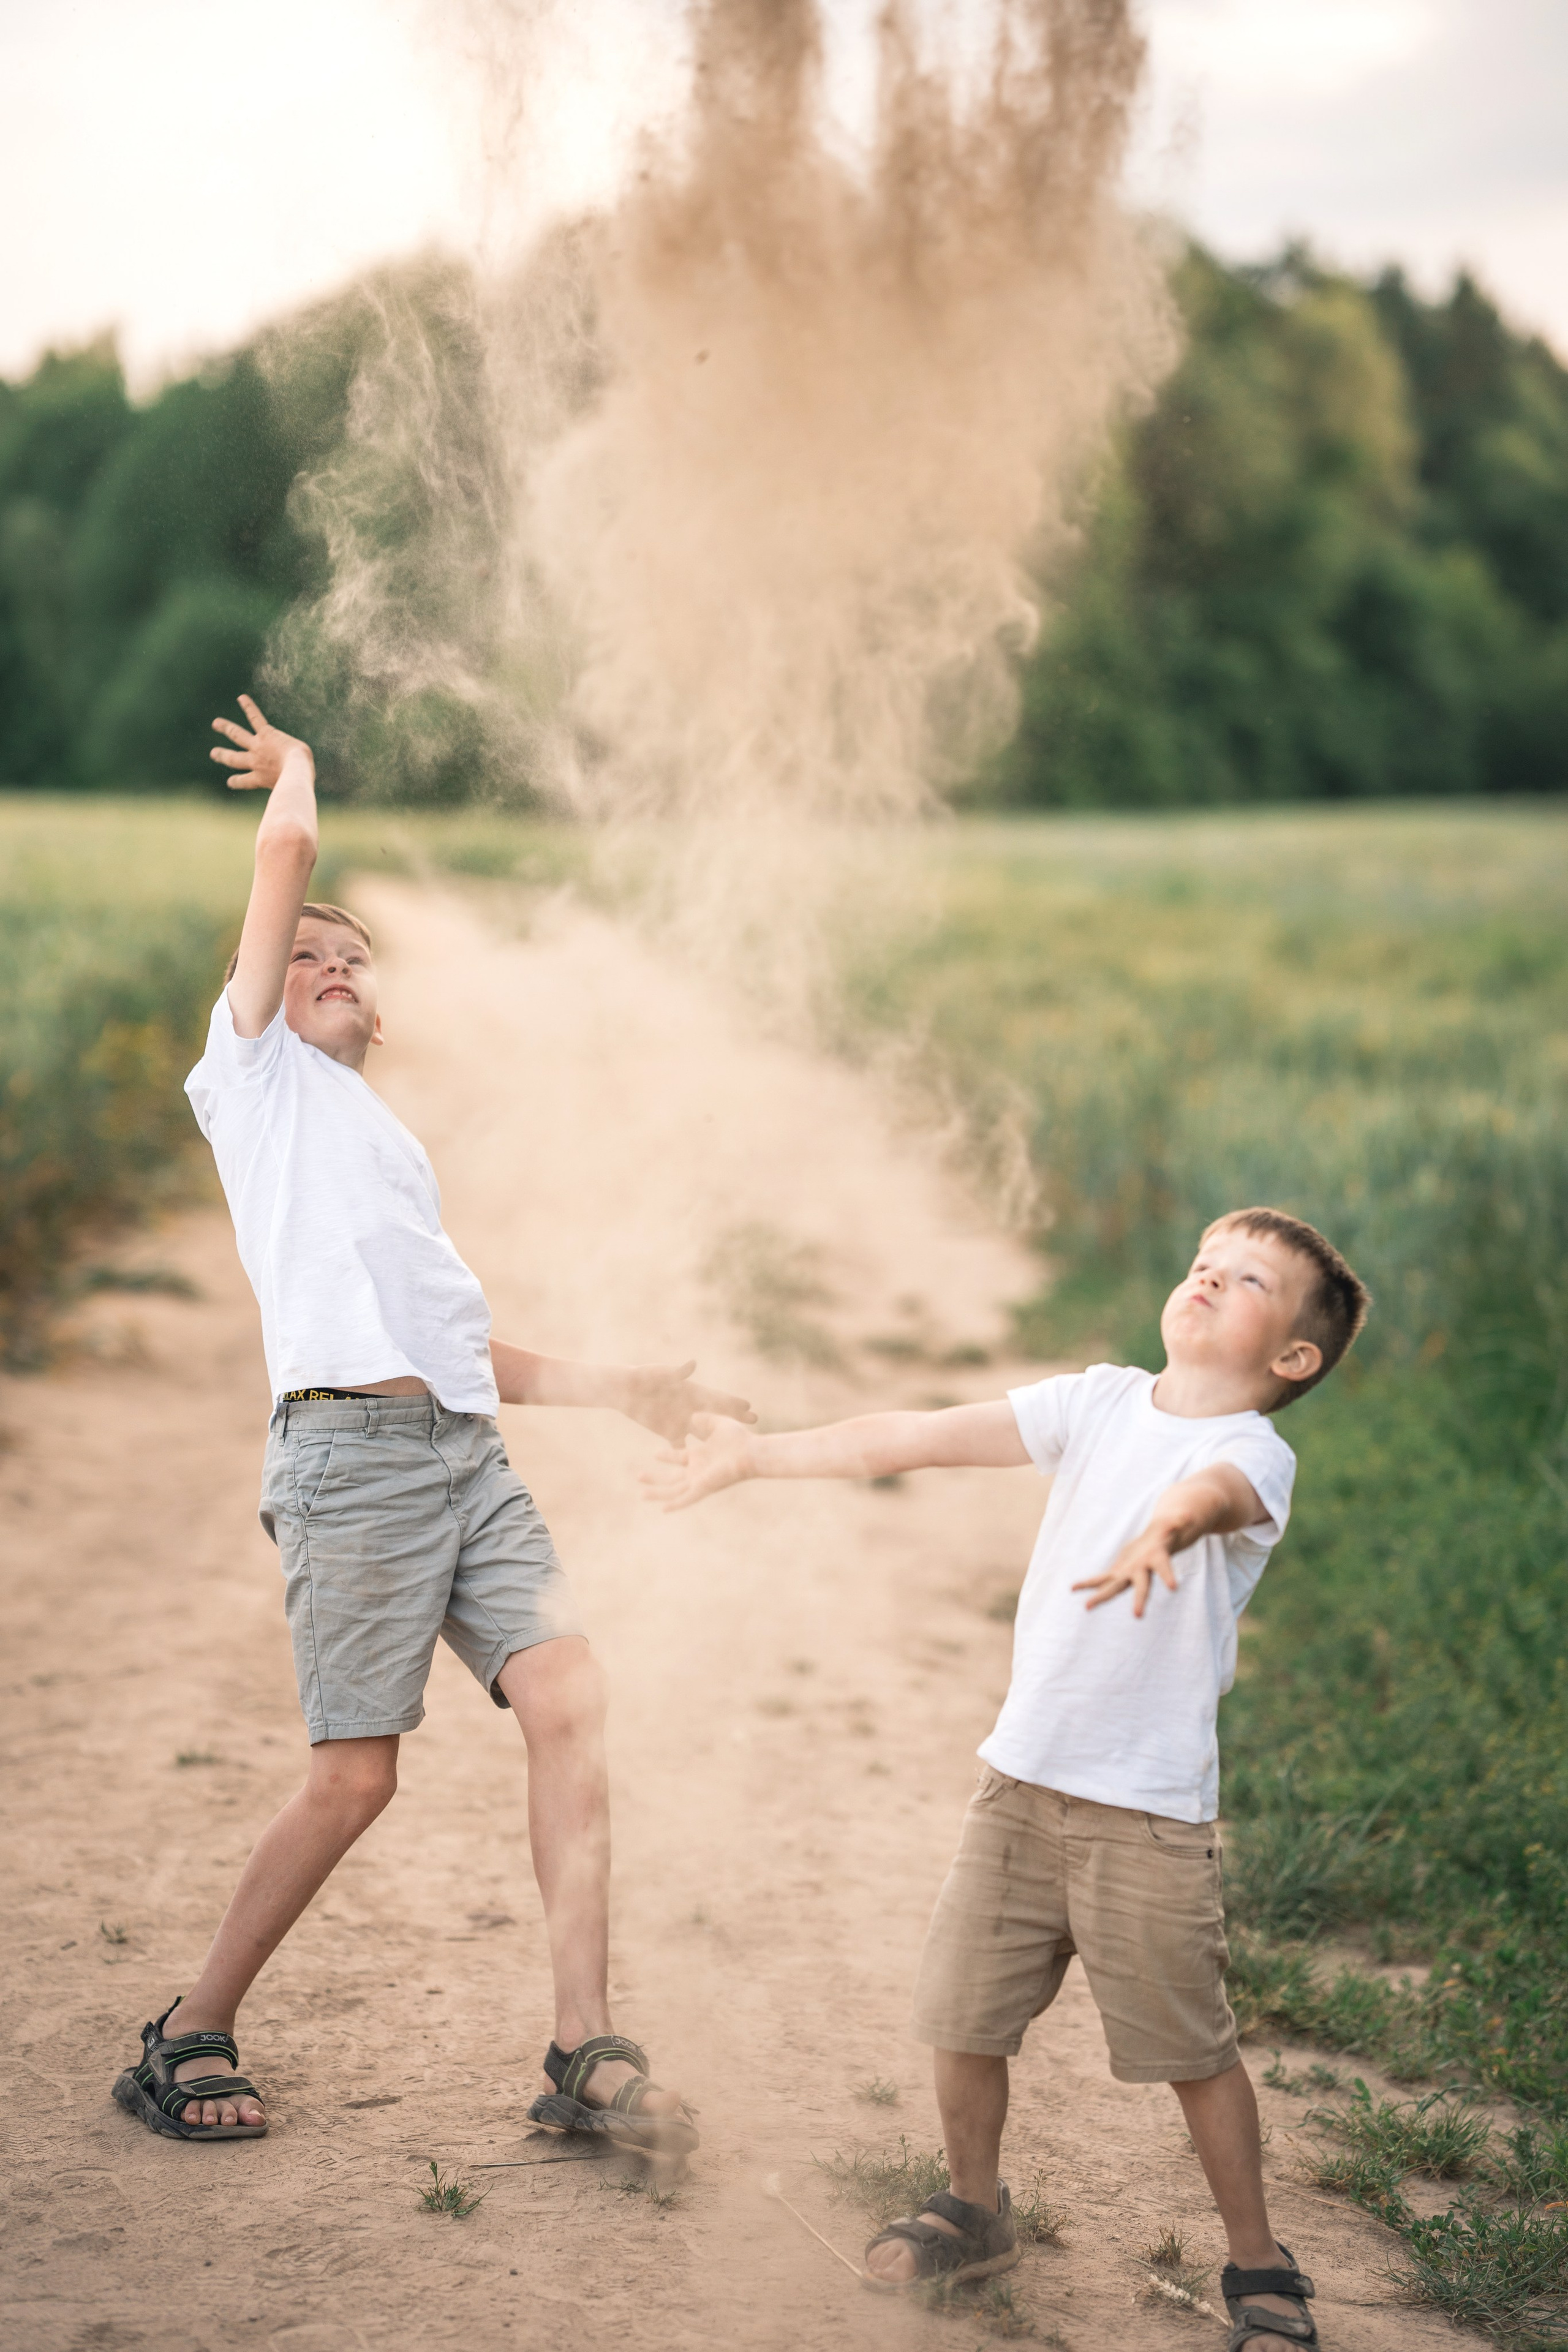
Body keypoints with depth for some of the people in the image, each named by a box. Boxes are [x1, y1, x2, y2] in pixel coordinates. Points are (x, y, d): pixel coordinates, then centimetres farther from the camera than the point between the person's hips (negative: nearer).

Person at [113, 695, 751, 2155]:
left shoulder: (386, 1146, 32)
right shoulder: (257, 1072, 13)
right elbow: (284, 849, 3)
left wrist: (622, 1388, 22)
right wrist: (296, 768, 23)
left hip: (468, 1455, 7)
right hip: (352, 1452, -6)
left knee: (567, 1697, -12)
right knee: (356, 1777, -7)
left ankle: (585, 2052, -12)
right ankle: (186, 2041, 11)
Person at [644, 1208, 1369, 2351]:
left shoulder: (1256, 1455, -10)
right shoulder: (1100, 1402, 6)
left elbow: (1209, 1492, -35)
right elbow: (913, 1438, 6)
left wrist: (1157, 1536, -59)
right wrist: (752, 1457, 5)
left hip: (1150, 1811, -5)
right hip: (1022, 1781, 5)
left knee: (1194, 2050, 4)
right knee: (965, 2015, 11)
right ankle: (976, 2211, 36)